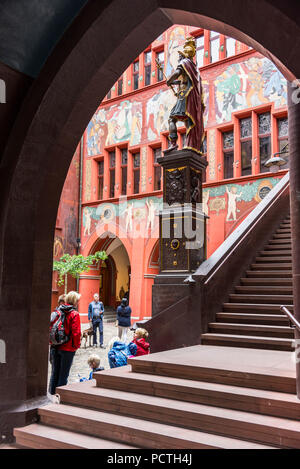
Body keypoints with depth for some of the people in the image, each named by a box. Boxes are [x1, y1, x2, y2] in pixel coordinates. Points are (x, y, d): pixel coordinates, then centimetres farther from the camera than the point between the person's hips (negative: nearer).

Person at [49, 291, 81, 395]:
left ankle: (52, 393, 26)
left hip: (55, 347, 5)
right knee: (64, 373, 6)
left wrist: (52, 343, 13)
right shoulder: (74, 314, -13)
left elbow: (50, 328, 7)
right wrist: (76, 345, -3)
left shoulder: (57, 311, 3)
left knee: (55, 371, 17)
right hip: (68, 348, -5)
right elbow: (76, 332, -17)